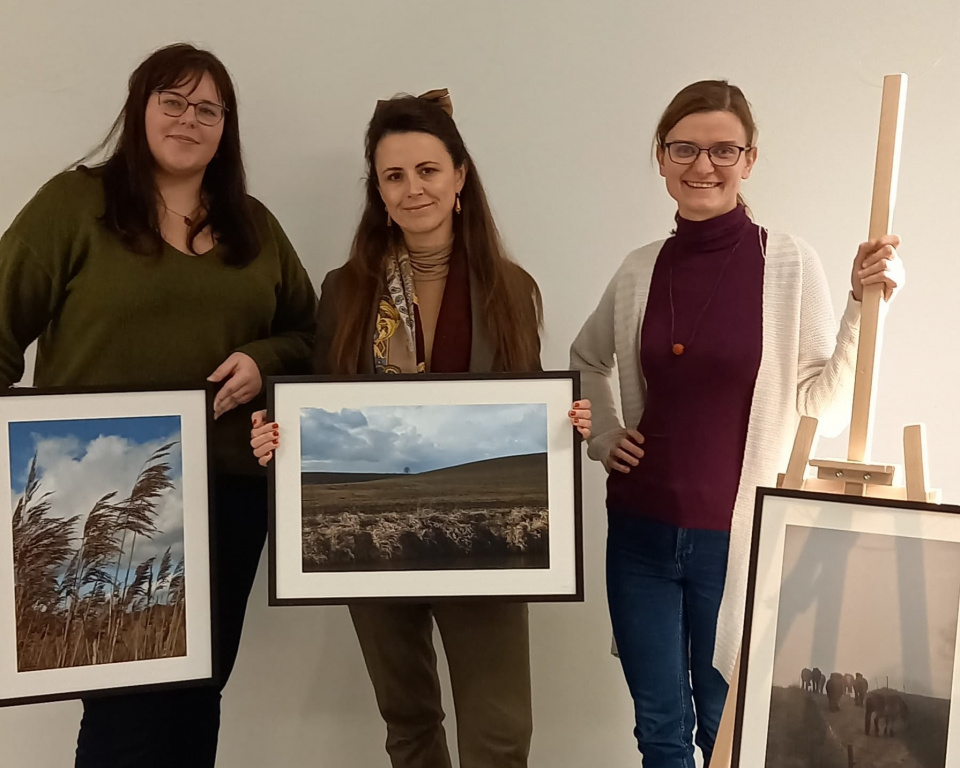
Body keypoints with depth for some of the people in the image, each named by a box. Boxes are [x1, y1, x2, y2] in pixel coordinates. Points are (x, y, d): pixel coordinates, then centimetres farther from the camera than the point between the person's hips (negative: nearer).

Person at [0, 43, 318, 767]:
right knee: (128, 702, -1)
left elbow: (309, 331, 16)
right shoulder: (74, 203, -2)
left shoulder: (254, 225, 12)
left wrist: (263, 360, -6)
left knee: (199, 689, 14)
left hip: (231, 490, 5)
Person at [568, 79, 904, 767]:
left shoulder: (790, 265, -9)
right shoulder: (641, 270, 0)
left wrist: (865, 306, -21)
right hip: (640, 530, 3)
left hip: (736, 535, -3)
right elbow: (586, 360, 19)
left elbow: (827, 407, -10)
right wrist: (603, 434, 6)